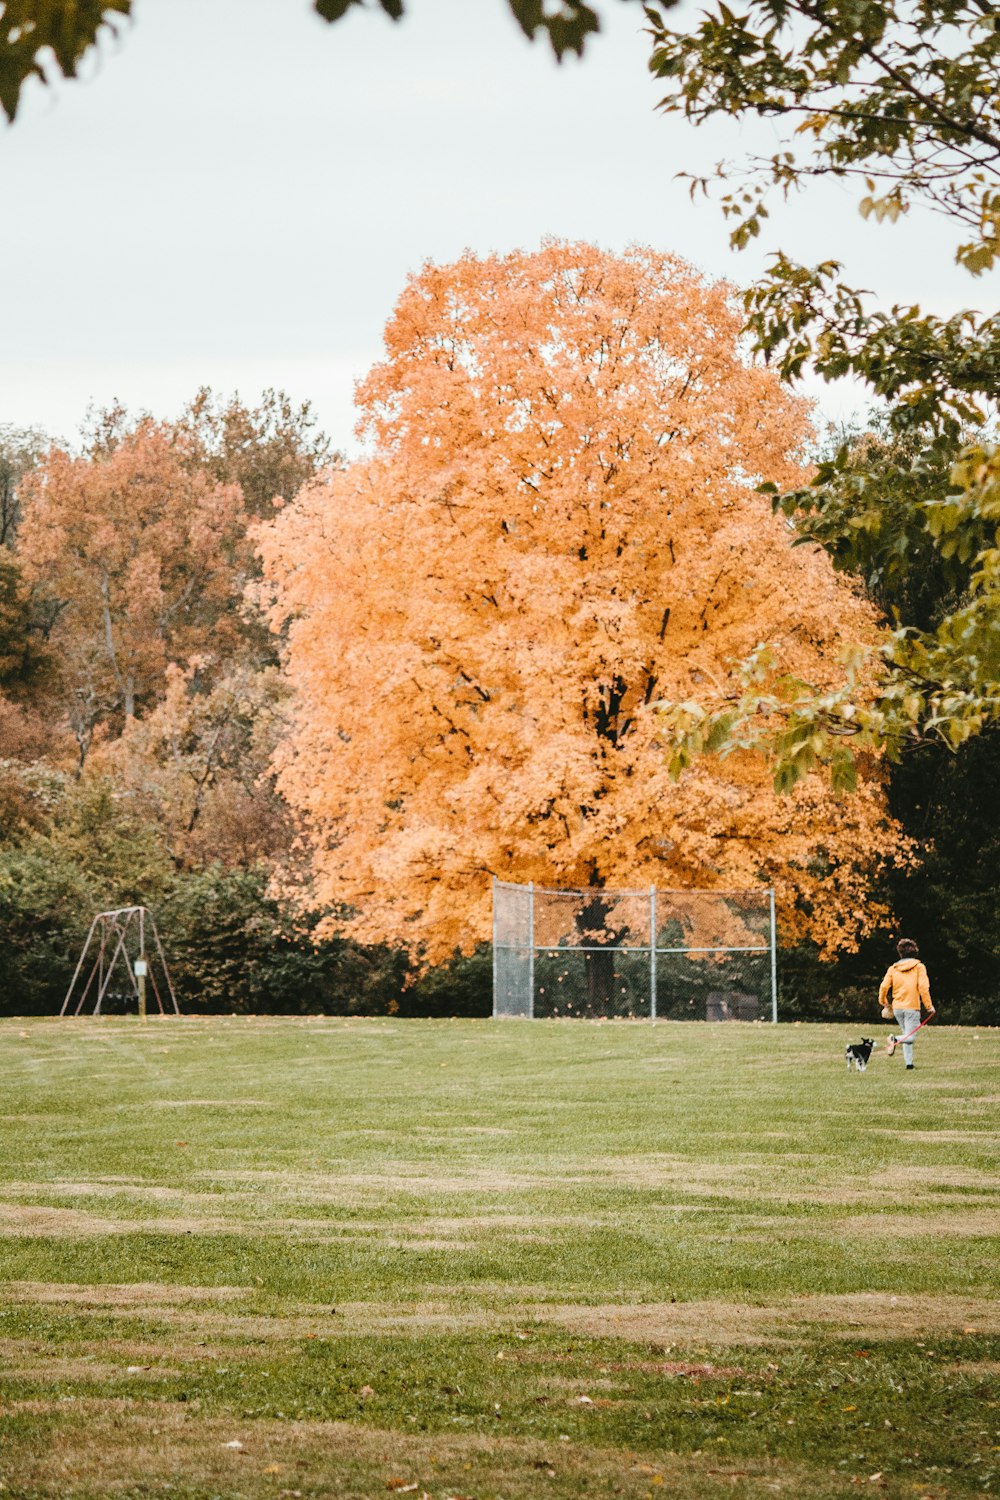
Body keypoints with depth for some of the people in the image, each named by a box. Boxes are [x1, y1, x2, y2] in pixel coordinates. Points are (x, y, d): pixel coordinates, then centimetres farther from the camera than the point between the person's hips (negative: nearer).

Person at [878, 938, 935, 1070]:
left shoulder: (893, 968, 4)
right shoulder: (918, 967, -4)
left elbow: (884, 987, -1)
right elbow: (923, 987, -12)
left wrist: (884, 1003, 14)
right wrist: (928, 1006, -6)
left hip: (897, 1007, 4)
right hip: (912, 1007, -4)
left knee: (906, 1034, 19)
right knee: (910, 1038, -3)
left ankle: (908, 1062, 13)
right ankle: (896, 1040, -32)